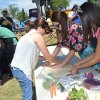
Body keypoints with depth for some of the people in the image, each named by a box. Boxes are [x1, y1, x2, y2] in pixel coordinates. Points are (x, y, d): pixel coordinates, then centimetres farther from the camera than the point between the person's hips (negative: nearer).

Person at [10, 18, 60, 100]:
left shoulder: (29, 34, 18)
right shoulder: (38, 36, -9)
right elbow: (47, 55, -5)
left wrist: (48, 59, 22)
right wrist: (57, 62, 12)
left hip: (17, 67, 10)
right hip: (22, 69, -10)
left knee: (28, 92, 19)